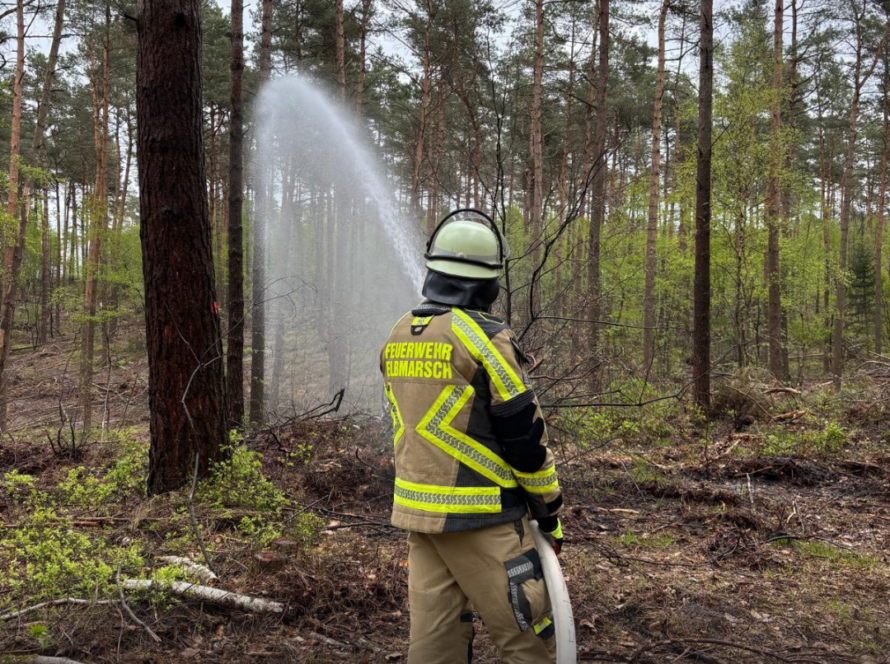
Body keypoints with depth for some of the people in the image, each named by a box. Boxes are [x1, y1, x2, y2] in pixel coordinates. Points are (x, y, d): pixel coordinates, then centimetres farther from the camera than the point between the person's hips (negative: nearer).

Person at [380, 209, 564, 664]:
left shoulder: (399, 337, 7)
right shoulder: (485, 338, -15)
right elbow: (525, 437, -12)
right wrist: (550, 511, -1)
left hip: (415, 508, 7)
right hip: (477, 516, -7)